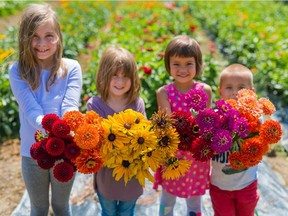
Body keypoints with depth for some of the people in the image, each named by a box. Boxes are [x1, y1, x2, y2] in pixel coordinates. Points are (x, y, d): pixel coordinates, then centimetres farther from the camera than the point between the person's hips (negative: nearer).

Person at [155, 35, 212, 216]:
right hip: (172, 155, -1)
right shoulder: (164, 92, -10)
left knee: (195, 201, 20)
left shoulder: (205, 90, -7)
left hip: (197, 155, 1)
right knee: (167, 199, 18)